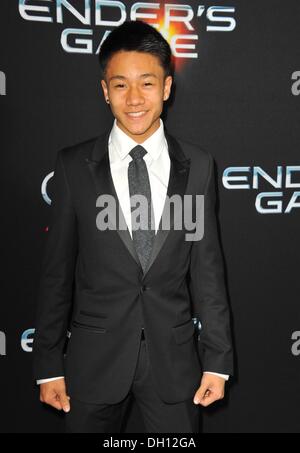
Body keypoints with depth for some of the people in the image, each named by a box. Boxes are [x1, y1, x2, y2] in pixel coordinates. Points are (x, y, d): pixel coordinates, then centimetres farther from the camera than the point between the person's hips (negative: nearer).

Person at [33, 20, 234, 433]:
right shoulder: (73, 165, -6)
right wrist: (48, 366, -1)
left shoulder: (197, 166, -3)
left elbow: (207, 269, -1)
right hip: (94, 358, 0)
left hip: (174, 357, 1)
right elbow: (57, 271, -3)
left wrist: (217, 361, 0)